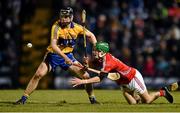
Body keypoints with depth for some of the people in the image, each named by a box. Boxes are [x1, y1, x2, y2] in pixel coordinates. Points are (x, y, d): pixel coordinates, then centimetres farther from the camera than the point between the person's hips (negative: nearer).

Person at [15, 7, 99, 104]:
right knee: (38, 74, -18)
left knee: (85, 76, -4)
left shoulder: (76, 27, -10)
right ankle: (23, 98, -8)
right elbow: (53, 45, -32)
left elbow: (90, 36, 6)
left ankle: (92, 99, 16)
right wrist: (64, 58, -40)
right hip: (53, 55, -3)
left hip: (68, 55, 3)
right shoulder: (56, 27, -22)